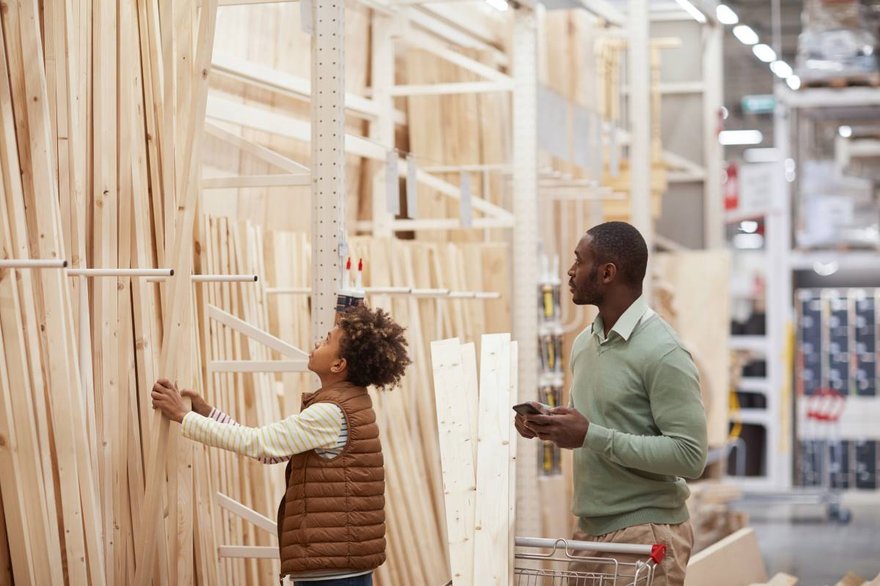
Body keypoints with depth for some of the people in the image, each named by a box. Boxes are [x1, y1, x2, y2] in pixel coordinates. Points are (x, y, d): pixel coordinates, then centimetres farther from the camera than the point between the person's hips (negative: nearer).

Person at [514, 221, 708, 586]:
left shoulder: (662, 353, -15)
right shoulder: (584, 343, 10)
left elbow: (690, 456, -20)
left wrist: (591, 435, -22)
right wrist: (551, 426, 0)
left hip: (645, 533, -7)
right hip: (589, 529, 7)